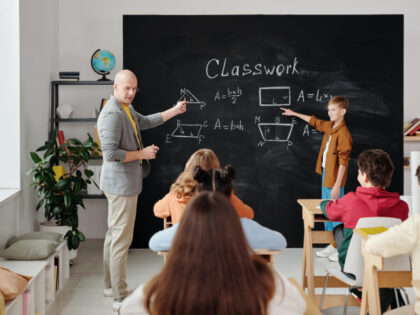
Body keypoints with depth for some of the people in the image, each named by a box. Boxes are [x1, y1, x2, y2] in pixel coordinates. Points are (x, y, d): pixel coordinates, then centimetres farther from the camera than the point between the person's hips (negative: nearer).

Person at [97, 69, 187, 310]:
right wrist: (142, 154, -17)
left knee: (114, 235, 17)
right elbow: (111, 153, -27)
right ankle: (120, 296, 0)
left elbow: (146, 122, 29)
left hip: (124, 183, 11)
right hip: (122, 184, -11)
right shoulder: (113, 114, -21)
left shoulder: (127, 109, 12)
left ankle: (112, 286, 28)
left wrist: (175, 111, 27)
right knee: (122, 238, -6)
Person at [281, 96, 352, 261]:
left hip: (335, 179, -9)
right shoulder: (328, 126, 8)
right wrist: (294, 114, 37)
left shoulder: (343, 134, -18)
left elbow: (343, 162, -20)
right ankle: (332, 245, 24)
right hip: (325, 174, 9)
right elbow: (314, 121, 30)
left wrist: (337, 185, -22)